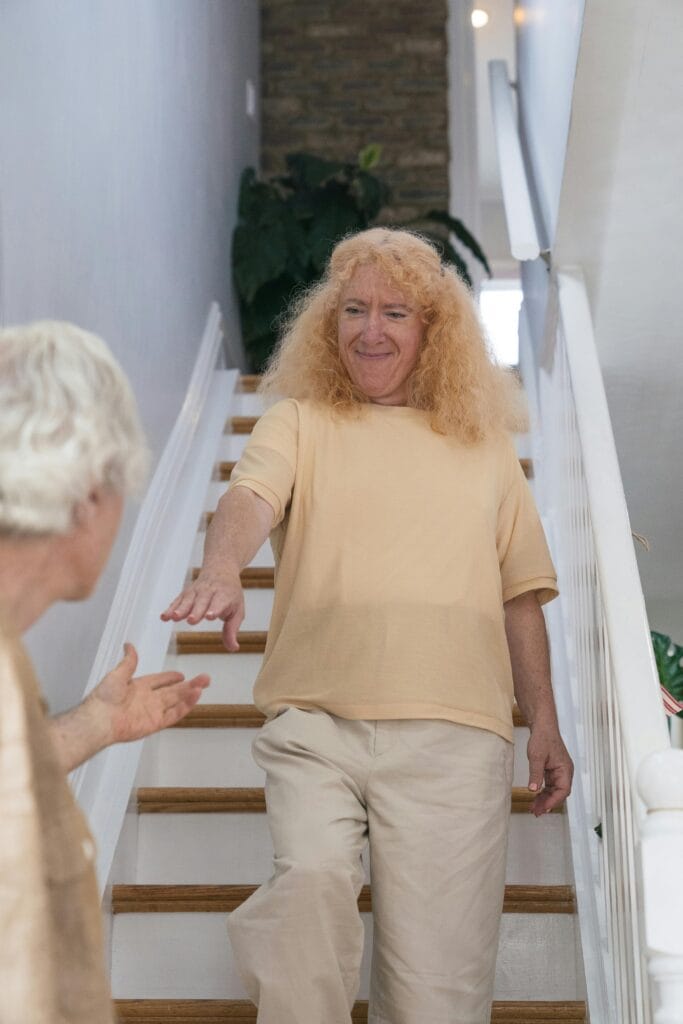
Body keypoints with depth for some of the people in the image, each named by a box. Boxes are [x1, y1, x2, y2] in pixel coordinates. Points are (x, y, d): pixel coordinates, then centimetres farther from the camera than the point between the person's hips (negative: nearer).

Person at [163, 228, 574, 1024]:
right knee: (312, 875, -26)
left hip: (454, 730, 1)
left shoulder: (484, 444, 17)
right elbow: (249, 497, -9)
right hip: (316, 721, -1)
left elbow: (520, 593, 18)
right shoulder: (299, 423, 12)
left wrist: (544, 724, 13)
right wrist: (222, 567, -32)